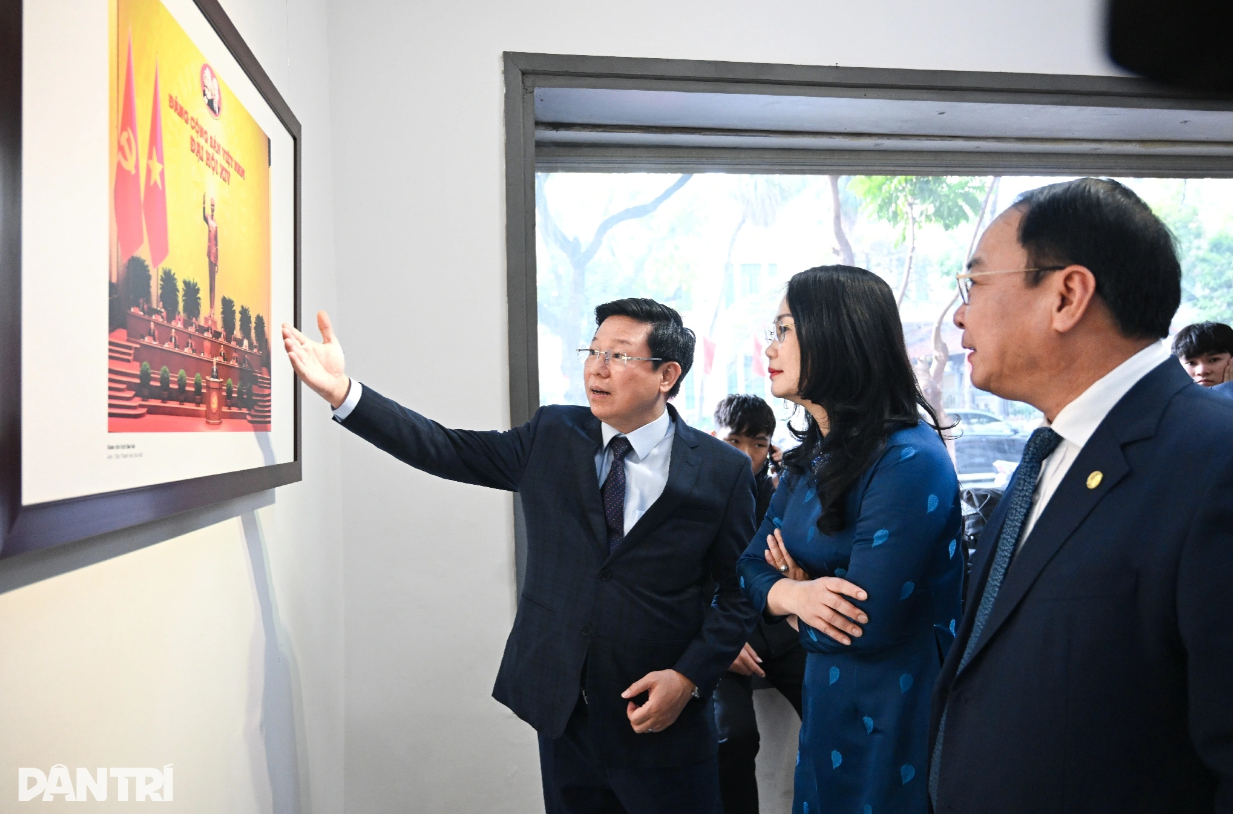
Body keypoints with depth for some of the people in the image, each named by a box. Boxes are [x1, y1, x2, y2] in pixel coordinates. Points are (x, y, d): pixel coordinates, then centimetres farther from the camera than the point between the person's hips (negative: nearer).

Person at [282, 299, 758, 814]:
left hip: (663, 723, -2)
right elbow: (448, 450, -3)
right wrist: (342, 393, -11)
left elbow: (740, 591, -3)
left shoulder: (723, 471, -7)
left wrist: (691, 676, -14)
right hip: (561, 713, 3)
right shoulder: (552, 437, 1)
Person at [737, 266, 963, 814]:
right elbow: (753, 568, 3)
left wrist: (795, 588, -8)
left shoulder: (909, 462, -25)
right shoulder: (812, 456, 3)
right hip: (825, 703, 8)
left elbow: (863, 627, -27)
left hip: (894, 715, -8)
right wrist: (794, 594, -18)